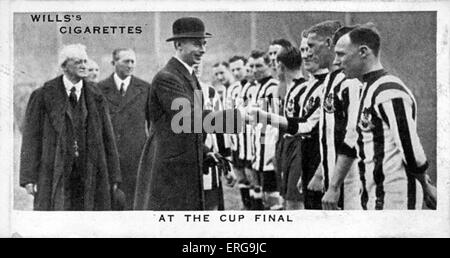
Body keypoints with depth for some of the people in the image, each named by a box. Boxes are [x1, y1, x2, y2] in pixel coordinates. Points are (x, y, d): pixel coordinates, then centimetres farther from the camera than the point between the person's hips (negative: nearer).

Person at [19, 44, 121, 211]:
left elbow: (107, 138, 11)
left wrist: (113, 177, 8)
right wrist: (29, 177, -6)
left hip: (90, 175, 2)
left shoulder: (96, 98, 9)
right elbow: (31, 138, 0)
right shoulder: (43, 96, 1)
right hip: (55, 174, -2)